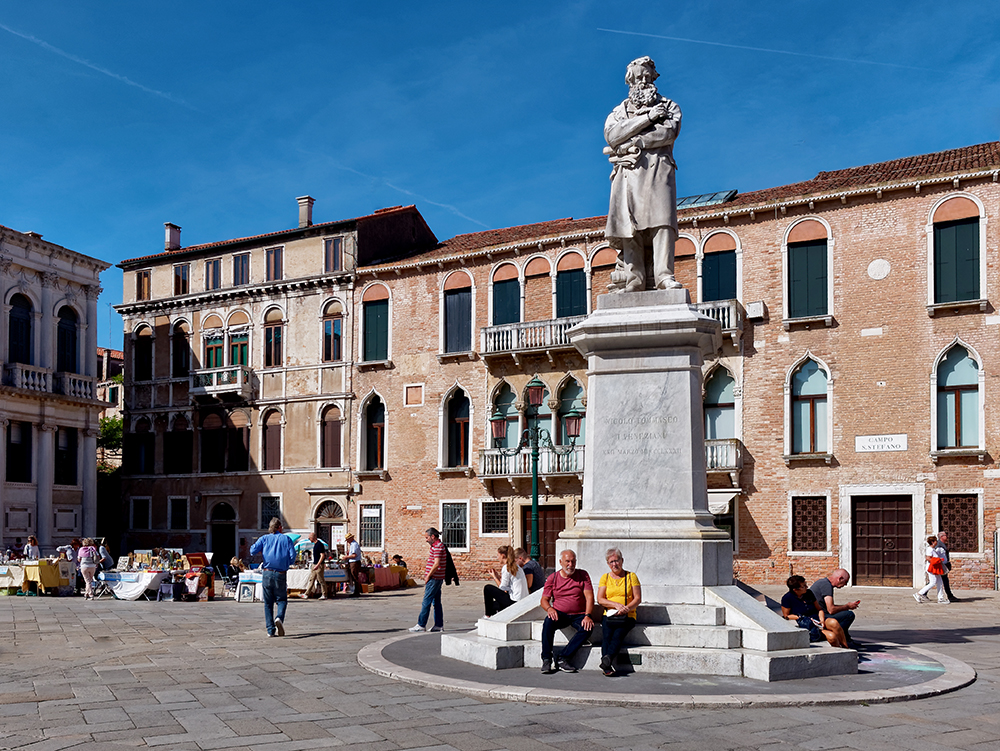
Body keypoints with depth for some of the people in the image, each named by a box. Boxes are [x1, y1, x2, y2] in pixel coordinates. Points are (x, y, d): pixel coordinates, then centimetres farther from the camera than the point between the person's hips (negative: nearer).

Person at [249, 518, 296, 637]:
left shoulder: (264, 538, 8)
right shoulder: (286, 539, 6)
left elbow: (253, 551, -8)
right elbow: (292, 557, -2)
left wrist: (261, 551, 13)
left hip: (267, 573, 1)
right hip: (281, 574, -1)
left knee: (268, 603, 9)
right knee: (282, 599, 12)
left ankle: (270, 630, 4)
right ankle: (279, 618, -18)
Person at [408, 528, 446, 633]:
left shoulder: (437, 546, -16)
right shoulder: (437, 545, 17)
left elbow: (436, 564, -22)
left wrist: (428, 576, -15)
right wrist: (427, 574, 17)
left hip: (434, 578, -10)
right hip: (437, 578, 10)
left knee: (426, 602, -7)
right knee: (436, 602, 10)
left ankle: (421, 625, -4)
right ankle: (439, 625, 12)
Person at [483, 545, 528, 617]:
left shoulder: (506, 567, -12)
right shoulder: (516, 567, 15)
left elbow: (502, 588, -10)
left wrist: (494, 577, 3)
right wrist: (499, 576, 19)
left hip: (514, 602, -10)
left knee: (487, 588, -1)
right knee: (494, 605, 27)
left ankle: (488, 616, 7)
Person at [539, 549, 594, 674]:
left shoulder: (583, 575, 4)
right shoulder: (553, 578, 6)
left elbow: (589, 597, -5)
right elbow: (544, 600, 3)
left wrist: (587, 616, -20)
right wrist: (549, 608, -21)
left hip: (578, 615, 0)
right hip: (560, 614, 0)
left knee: (588, 627, -31)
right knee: (548, 622, -32)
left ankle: (563, 659, -30)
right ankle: (546, 660, -28)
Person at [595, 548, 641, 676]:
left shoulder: (631, 576, 10)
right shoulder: (605, 577, 15)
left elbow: (638, 598, 4)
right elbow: (600, 599, 5)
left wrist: (627, 608, -15)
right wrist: (616, 604, -11)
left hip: (627, 617, -1)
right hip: (609, 615, 1)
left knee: (618, 635, -30)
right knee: (606, 635, -28)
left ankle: (607, 659, -51)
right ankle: (607, 668, -42)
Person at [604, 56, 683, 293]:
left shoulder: (669, 107, 21)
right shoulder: (619, 111, 24)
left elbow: (668, 133, 0)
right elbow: (612, 135, 2)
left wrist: (632, 143, -5)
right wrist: (647, 117, -2)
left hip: (657, 168, -1)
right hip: (628, 172, 2)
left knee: (661, 220, -18)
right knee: (629, 223, -12)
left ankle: (664, 276, -27)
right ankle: (634, 278, -16)